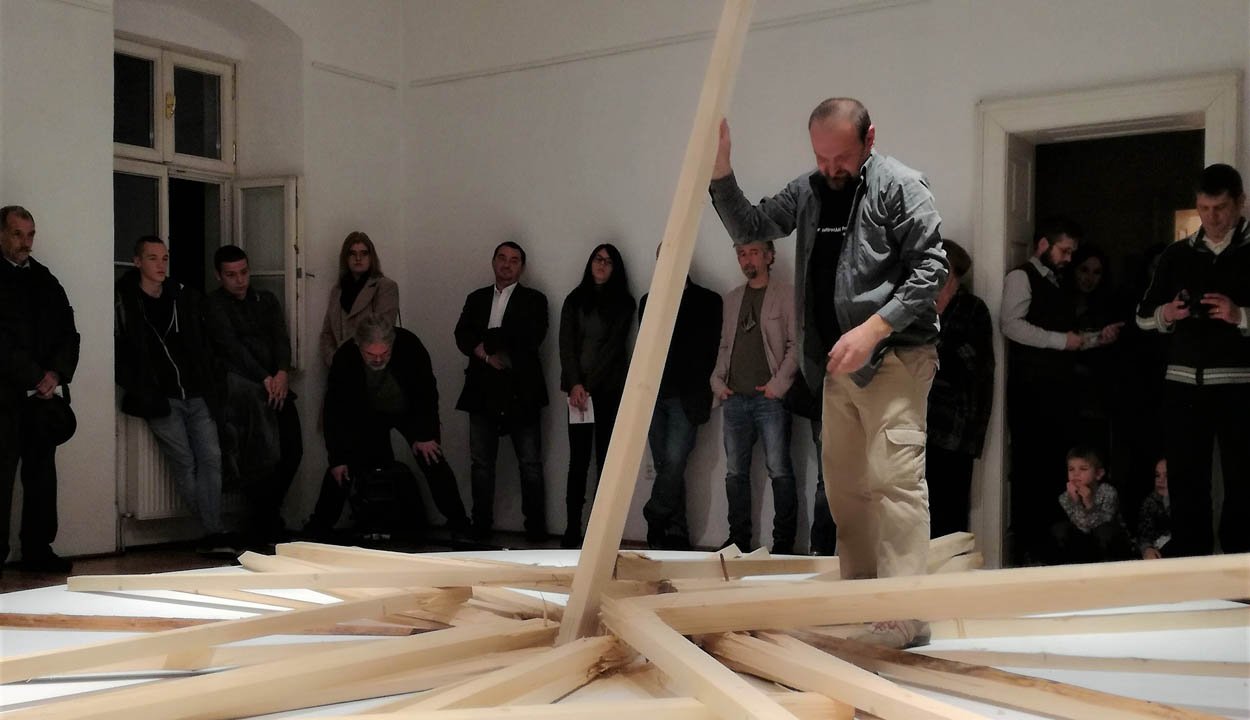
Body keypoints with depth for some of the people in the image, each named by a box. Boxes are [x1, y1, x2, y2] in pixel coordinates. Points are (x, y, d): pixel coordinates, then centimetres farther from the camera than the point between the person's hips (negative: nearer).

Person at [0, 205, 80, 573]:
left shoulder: (45, 280, 16)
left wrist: (56, 373, -4)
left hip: (44, 394, 5)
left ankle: (38, 550, 15)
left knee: (42, 473, 8)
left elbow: (69, 332, 12)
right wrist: (35, 378, -10)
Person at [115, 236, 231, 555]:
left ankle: (213, 536, -8)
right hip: (162, 398, -3)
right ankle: (215, 532, 1)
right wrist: (144, 395, -8)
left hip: (197, 396, 4)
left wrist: (208, 388, 8)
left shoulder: (186, 297, 12)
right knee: (184, 464, -7)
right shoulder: (124, 302, 0)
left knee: (211, 457, -8)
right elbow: (120, 355, -2)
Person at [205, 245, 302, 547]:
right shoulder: (214, 304, 4)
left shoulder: (266, 300, 20)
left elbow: (281, 338, 8)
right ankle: (264, 527, -11)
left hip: (275, 381, 5)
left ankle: (266, 516, 12)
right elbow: (230, 345, -8)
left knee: (292, 449, -6)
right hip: (237, 379, -5)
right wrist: (264, 378, -17)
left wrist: (282, 372, -11)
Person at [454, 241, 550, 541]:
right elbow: (462, 337, 5)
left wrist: (487, 340, -9)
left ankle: (536, 527, 2)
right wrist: (487, 355, -13)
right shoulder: (476, 299, 17)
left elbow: (532, 337, -9)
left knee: (530, 463, -2)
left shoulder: (533, 300, 7)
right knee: (480, 462, 5)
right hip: (483, 390, 3)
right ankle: (480, 526, 12)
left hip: (521, 391, -3)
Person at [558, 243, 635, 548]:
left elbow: (613, 345, -2)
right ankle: (572, 528, -2)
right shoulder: (575, 300, 13)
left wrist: (588, 385, -9)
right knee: (578, 460, -2)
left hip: (610, 389, -1)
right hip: (579, 388, 1)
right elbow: (566, 345, 4)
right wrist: (575, 384, -9)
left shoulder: (623, 302, 7)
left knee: (606, 459, -3)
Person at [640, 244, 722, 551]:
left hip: (685, 398, -4)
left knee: (674, 461, -17)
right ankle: (676, 533, 8)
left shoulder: (707, 301, 5)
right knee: (665, 465, 3)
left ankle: (655, 519, -4)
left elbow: (710, 349, 2)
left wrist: (698, 392, -5)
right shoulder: (648, 301, 17)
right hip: (654, 397, 4)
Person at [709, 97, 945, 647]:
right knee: (844, 486, 9)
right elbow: (748, 227, 18)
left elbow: (930, 268, -11)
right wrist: (720, 170, 3)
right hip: (839, 363, 7)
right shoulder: (807, 192, 14)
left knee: (894, 478, -13)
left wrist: (872, 329, -19)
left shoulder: (898, 186, -5)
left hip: (894, 357, -7)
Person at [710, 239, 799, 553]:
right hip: (735, 398, 6)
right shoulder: (732, 298, 18)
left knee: (779, 470, -7)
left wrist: (779, 383, -12)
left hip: (769, 397, -5)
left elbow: (796, 344, -4)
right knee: (735, 472, 7)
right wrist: (718, 381, 8)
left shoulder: (785, 295, 2)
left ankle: (783, 543, -1)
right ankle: (739, 540, 15)